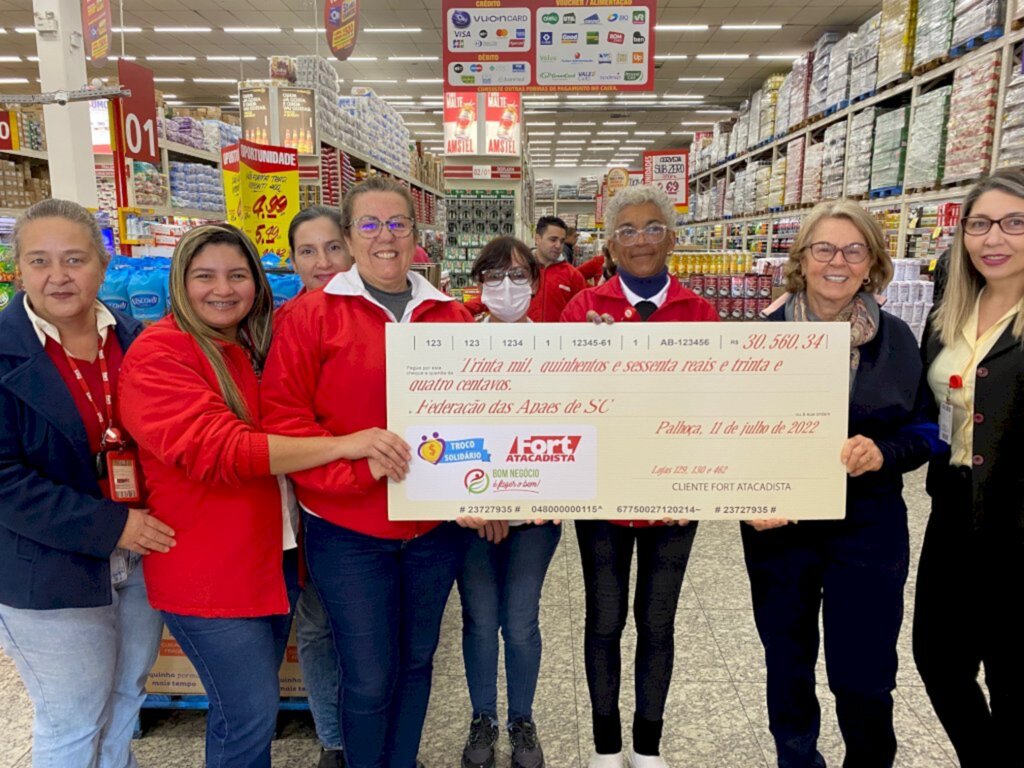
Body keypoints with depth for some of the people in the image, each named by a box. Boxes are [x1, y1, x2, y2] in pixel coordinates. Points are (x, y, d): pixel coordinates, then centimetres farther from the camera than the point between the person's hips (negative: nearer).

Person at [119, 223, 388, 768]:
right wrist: (344, 445, -31)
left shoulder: (258, 346, 9)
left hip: (274, 554, 7)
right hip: (209, 571, -7)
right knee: (251, 715, 0)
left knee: (251, 707, 20)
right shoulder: (158, 354, -14)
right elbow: (218, 449, -27)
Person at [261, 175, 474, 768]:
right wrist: (359, 461, -22)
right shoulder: (312, 315, -5)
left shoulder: (451, 316, 4)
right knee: (370, 679, 7)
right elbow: (282, 419, -10)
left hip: (436, 525, 4)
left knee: (416, 662, 20)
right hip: (348, 531, -3)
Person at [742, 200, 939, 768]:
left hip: (869, 528, 1)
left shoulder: (896, 339, 1)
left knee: (864, 677, 7)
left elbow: (924, 431, 4)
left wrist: (882, 452, -17)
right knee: (787, 667, 16)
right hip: (779, 526, 0)